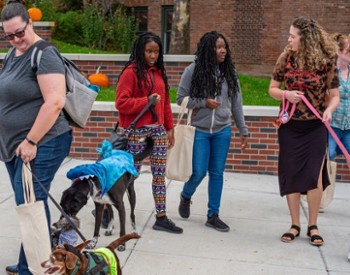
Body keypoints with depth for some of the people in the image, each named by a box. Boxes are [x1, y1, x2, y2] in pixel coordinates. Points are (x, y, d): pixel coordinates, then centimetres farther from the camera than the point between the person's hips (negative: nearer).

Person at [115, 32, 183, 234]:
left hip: (158, 130, 6)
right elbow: (121, 103, -12)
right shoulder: (131, 72, -7)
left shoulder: (159, 72, 13)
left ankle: (162, 217, 12)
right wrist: (146, 101, -18)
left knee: (160, 174, 5)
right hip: (136, 131, -6)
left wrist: (170, 128, 14)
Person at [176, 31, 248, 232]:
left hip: (222, 131, 3)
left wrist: (243, 130, 8)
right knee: (199, 172, 0)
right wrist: (204, 102, -15)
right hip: (199, 130, -3)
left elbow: (236, 104, 8)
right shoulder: (193, 71, -6)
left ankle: (213, 215, 19)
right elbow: (181, 98, -2)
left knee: (217, 173, 7)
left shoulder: (230, 73, 5)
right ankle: (186, 196, 33)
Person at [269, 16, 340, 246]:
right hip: (289, 125, 2)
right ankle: (295, 225, 20)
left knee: (314, 174, -7)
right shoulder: (286, 58, -3)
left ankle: (313, 226, 14)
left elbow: (335, 96, -5)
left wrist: (329, 110, -26)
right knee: (291, 175, 4)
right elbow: (273, 89, 5)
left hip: (315, 127, -2)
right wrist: (286, 94, -16)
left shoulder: (327, 61, -9)